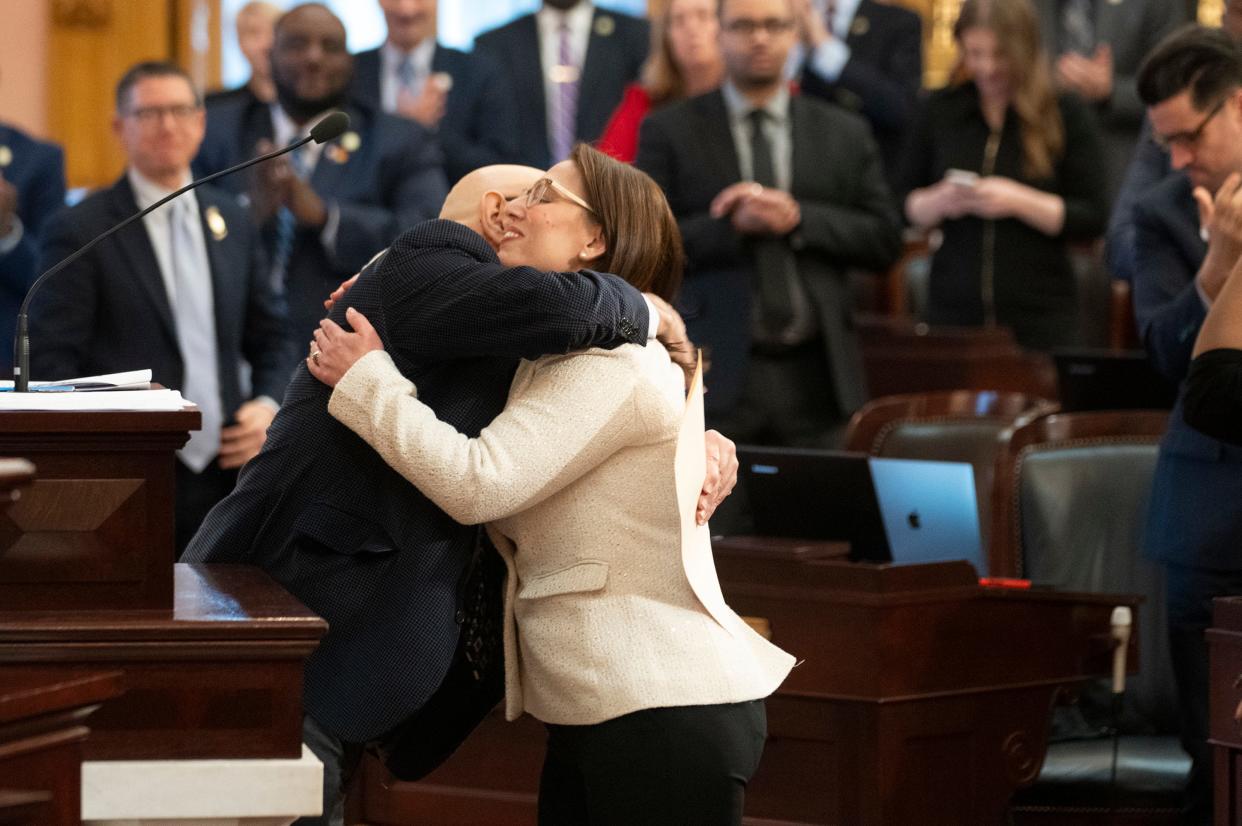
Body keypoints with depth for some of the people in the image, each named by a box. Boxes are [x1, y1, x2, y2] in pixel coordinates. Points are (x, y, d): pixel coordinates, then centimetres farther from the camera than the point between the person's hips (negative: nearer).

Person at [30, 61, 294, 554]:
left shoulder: (232, 221, 15)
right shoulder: (80, 231, -1)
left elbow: (271, 339, 21)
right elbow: (49, 363, -4)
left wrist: (267, 405, 2)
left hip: (225, 473, 4)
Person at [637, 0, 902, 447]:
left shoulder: (845, 133, 14)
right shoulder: (668, 132, 6)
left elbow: (884, 239, 8)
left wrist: (798, 218, -7)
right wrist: (733, 225, -14)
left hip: (814, 376, 2)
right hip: (719, 373, -2)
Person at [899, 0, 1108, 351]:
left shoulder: (1065, 114, -1)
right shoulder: (941, 111, 7)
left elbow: (1092, 220, -5)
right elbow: (907, 207, 12)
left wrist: (1019, 201, -17)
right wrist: (939, 202, -10)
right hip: (953, 308, 2)